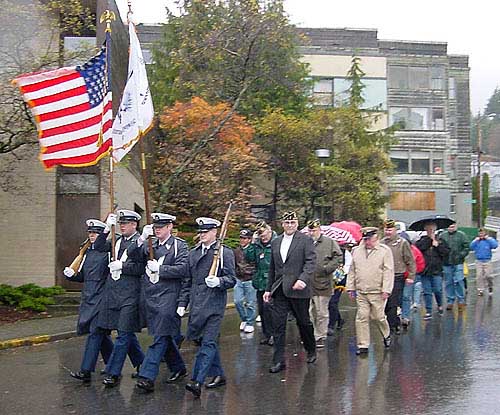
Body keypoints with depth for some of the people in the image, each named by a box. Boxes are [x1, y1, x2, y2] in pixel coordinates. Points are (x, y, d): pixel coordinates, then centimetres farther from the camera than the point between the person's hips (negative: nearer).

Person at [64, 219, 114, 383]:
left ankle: (86, 371, -9)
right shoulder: (88, 252, 15)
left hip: (102, 297, -8)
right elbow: (82, 276, 19)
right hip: (88, 298, 8)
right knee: (101, 332, 14)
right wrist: (71, 274, 1)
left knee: (95, 332, -9)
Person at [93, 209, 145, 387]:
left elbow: (141, 268, -14)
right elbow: (99, 247, 6)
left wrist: (121, 267, -14)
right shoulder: (118, 241, 14)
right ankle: (141, 364, 32)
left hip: (130, 294, -7)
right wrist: (107, 229, -3)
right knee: (127, 333, 16)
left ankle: (113, 373, -2)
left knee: (124, 334, -4)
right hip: (113, 293, 7)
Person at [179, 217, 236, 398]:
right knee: (204, 341, 13)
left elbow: (232, 279, -5)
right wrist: (182, 303, 11)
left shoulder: (225, 252, -1)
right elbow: (187, 281, 17)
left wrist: (218, 281, -24)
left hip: (214, 304, -6)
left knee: (208, 342, -11)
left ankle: (197, 381, -16)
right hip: (196, 305, 6)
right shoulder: (193, 253, 15)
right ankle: (218, 375, 26)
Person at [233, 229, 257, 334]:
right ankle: (244, 319, 22)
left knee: (250, 303, 3)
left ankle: (250, 324, 16)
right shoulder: (236, 251, 10)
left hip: (250, 280, -4)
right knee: (238, 301, 0)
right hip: (239, 280, 5)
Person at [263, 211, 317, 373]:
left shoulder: (305, 240, -2)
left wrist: (303, 279, -27)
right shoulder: (275, 242, 14)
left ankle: (311, 351, 33)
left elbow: (310, 262, -11)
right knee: (278, 325, -1)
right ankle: (279, 361, 2)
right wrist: (268, 289, 16)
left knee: (303, 322, 9)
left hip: (297, 289, -4)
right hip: (279, 290, 4)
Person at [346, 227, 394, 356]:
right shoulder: (357, 251, 10)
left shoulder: (385, 251, -3)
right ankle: (363, 345, 8)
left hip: (377, 292, -3)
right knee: (361, 318, 1)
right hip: (360, 292, 4)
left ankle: (386, 335, 33)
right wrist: (350, 288, 11)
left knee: (378, 317, 4)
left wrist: (386, 290, -11)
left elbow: (388, 271, -6)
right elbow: (352, 271, 16)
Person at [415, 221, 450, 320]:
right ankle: (428, 311, 7)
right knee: (427, 292, 2)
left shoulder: (440, 241, 8)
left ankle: (440, 305, 26)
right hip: (425, 271, 0)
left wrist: (437, 246, -9)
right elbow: (419, 247, -13)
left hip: (437, 270, 0)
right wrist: (429, 239, -9)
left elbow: (446, 251, 0)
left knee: (438, 290, -2)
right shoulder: (422, 240, 7)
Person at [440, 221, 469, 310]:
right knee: (448, 283, 6)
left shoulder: (461, 235, 3)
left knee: (458, 281, -7)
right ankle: (450, 301, 14)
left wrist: (460, 255, -11)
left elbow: (466, 248, 1)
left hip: (458, 263, -3)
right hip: (446, 263, 3)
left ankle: (461, 301, 4)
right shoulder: (442, 235, 10)